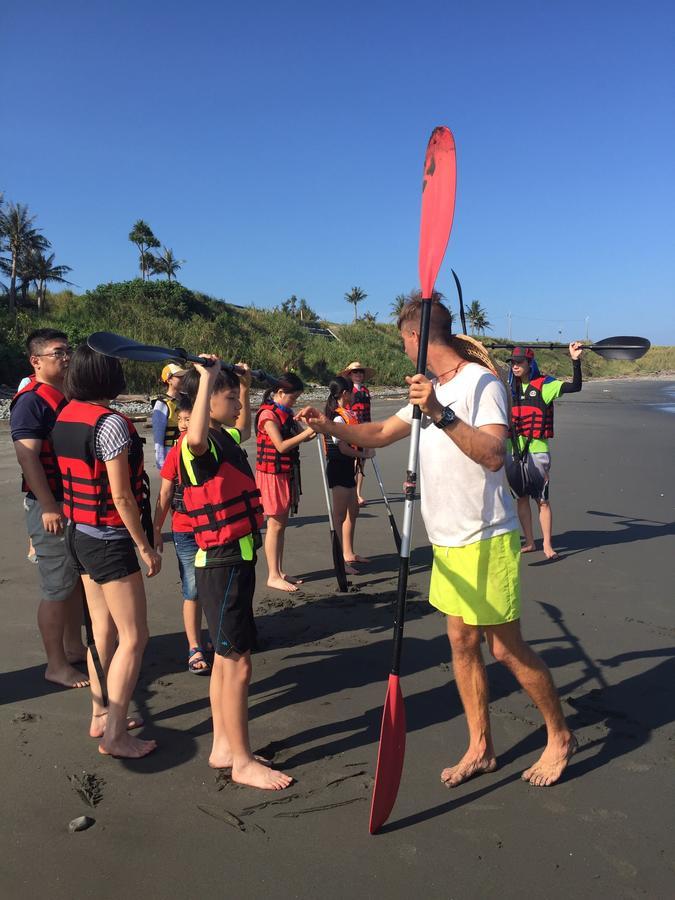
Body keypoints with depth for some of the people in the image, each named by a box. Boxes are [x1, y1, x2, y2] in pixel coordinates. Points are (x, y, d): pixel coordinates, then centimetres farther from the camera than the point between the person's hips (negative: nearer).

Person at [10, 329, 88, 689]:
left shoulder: (69, 397, 12)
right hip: (50, 506, -8)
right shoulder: (30, 401, -13)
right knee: (57, 587, 0)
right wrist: (49, 508, -23)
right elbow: (28, 458, -20)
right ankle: (56, 665, 13)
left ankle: (74, 648, 31)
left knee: (77, 580, 16)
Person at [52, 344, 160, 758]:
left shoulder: (66, 416, 5)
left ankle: (101, 715, 30)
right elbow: (122, 496, -20)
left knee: (103, 629, 18)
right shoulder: (110, 423, -21)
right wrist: (146, 547, -11)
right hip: (109, 540, -9)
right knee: (134, 636, 1)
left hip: (80, 534, 9)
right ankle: (115, 735, 8)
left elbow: (73, 476, 12)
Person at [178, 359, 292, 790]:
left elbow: (245, 428, 36)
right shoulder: (198, 445, -18)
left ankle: (223, 747, 31)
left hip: (237, 560, 10)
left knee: (226, 658, 17)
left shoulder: (225, 438, 11)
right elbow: (195, 437, -45)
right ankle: (242, 762, 14)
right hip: (222, 564, -10)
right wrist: (207, 378, -35)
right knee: (237, 664, 0)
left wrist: (246, 385, 29)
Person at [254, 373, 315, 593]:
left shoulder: (286, 413, 12)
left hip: (287, 473, 8)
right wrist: (307, 432, -23)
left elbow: (298, 437, 13)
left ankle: (280, 572, 20)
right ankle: (273, 576, 4)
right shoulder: (268, 414, -14)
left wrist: (313, 428, -5)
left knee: (282, 523, 12)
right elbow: (281, 446, -21)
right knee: (275, 524, -3)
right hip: (272, 474, -8)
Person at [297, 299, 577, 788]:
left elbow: (493, 455, -29)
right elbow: (380, 433, 21)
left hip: (486, 540, -8)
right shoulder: (432, 391, 13)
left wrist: (440, 413, -36)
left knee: (507, 647, 3)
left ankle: (561, 736, 26)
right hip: (449, 541, 8)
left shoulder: (481, 383, -14)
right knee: (462, 643, 12)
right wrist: (328, 425, 13)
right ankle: (480, 748, 26)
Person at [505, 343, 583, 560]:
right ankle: (529, 542, 22)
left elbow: (575, 386, -14)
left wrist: (575, 360, -25)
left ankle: (547, 545, 10)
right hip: (513, 451, 5)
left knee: (542, 500, 1)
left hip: (537, 450, -4)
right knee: (521, 499, 11)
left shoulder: (544, 385, -5)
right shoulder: (509, 387, 8)